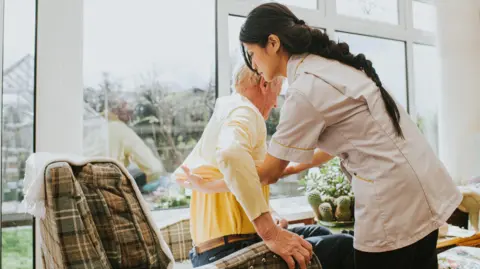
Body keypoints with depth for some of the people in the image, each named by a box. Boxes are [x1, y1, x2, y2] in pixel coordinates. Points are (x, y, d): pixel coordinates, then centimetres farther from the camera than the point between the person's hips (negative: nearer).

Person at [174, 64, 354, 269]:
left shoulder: (223, 116, 19)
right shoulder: (245, 112, -11)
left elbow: (181, 175, 21)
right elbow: (231, 153, -35)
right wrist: (270, 233, -32)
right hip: (230, 251, -10)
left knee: (317, 232, 23)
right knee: (345, 247, -9)